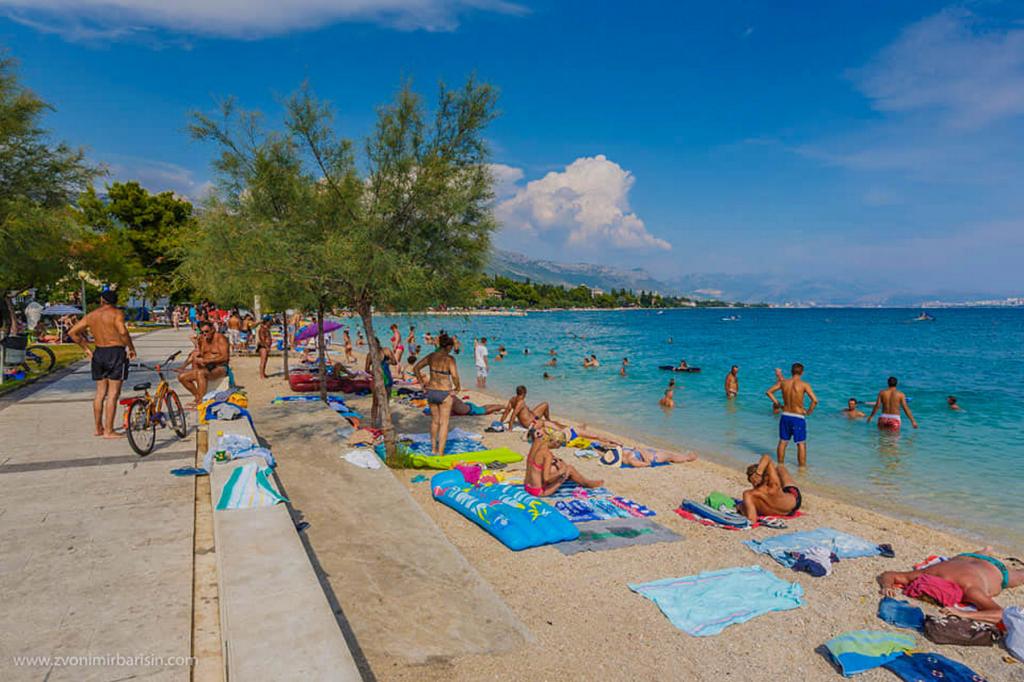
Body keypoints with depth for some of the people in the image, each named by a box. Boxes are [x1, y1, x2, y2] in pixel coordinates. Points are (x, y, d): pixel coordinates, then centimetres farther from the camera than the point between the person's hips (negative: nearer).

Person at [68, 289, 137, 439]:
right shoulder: (117, 313, -7)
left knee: (100, 392, 15)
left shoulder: (91, 315, 11)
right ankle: (108, 431, -4)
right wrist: (131, 348, -13)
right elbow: (123, 332, -24)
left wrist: (86, 349, 20)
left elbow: (72, 332, 14)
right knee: (113, 393, -4)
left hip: (98, 353, 6)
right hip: (116, 352, -6)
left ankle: (98, 428, 23)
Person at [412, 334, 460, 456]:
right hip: (444, 393, -5)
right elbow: (455, 376, -26)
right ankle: (440, 453, 6)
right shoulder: (449, 359, -16)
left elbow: (415, 368, 8)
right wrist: (458, 387, -6)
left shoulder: (431, 356, 2)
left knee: (435, 420, 23)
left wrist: (422, 384, 12)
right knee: (444, 424, 5)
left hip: (431, 392, 5)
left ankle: (433, 448, 34)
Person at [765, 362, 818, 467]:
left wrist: (776, 403, 10)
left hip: (785, 416, 4)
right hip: (798, 418, -4)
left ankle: (780, 465, 25)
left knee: (783, 442, 15)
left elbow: (768, 392, 7)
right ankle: (802, 467, 12)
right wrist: (809, 411, -4)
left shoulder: (783, 382, -2)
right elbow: (815, 400, -19)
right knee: (801, 444, 7)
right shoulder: (804, 385, -12)